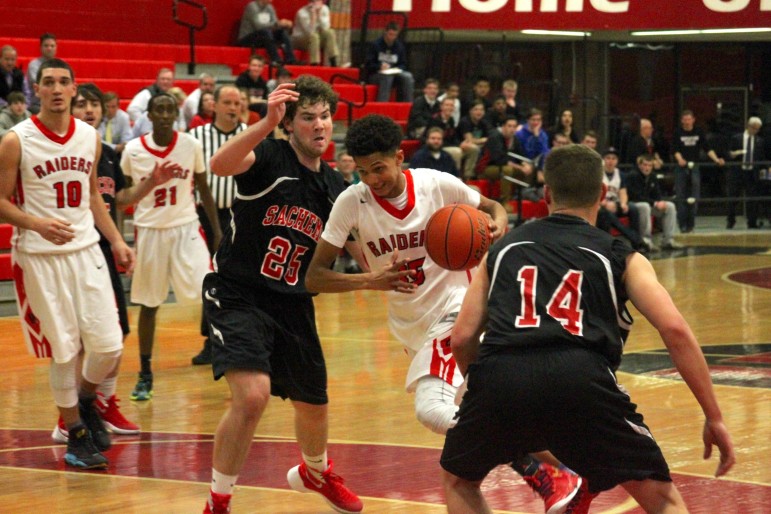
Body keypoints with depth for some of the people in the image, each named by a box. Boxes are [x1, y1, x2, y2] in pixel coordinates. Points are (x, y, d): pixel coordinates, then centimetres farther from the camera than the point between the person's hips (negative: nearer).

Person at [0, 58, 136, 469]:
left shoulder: (90, 137, 6)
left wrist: (116, 240, 12)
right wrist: (38, 224, -24)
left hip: (86, 250, 4)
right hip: (39, 256, -4)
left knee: (109, 345, -1)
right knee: (64, 351, 0)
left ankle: (86, 402, 29)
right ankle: (76, 435, 15)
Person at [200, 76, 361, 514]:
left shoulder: (335, 186, 6)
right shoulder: (270, 157, -13)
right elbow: (220, 165, -35)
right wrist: (266, 124, -47)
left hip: (293, 305, 7)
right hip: (238, 295, -6)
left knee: (313, 404, 19)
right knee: (253, 394, -26)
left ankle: (316, 473, 53)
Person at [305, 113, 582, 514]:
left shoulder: (437, 184, -14)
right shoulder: (352, 203, -12)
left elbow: (492, 208, 5)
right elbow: (314, 277, -12)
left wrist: (497, 224, -20)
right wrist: (371, 280, -28)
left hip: (453, 308, -5)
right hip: (409, 324, 5)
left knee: (432, 409, -26)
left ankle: (546, 475, -20)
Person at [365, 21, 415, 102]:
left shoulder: (399, 46, 10)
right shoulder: (374, 45, -2)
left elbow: (403, 64, 15)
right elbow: (368, 64, -5)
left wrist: (397, 69, -9)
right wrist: (380, 66, -25)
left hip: (394, 73, 4)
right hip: (375, 75, -4)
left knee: (408, 76, -25)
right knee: (387, 77, -38)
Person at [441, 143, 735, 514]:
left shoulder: (504, 250, 28)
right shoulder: (620, 258, 21)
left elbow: (462, 338, 21)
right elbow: (675, 330, 7)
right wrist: (714, 418, 10)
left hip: (499, 376, 2)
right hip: (580, 379, -2)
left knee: (458, 482, 31)